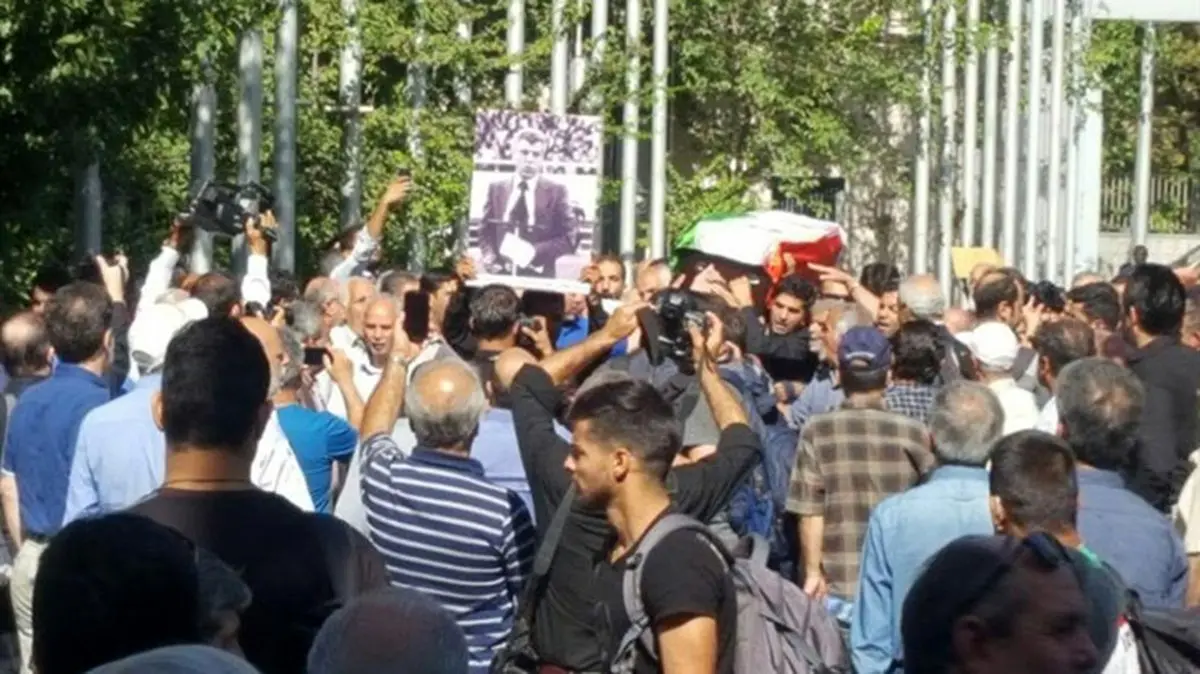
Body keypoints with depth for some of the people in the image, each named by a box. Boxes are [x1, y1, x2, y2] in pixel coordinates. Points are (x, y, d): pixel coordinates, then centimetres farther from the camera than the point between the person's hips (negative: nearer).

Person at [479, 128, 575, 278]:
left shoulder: (556, 191, 3)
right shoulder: (496, 189, 12)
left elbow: (567, 238, -1)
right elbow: (486, 231, 15)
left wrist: (535, 252, -15)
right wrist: (489, 255, -6)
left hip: (538, 277, -2)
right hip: (500, 274, 2)